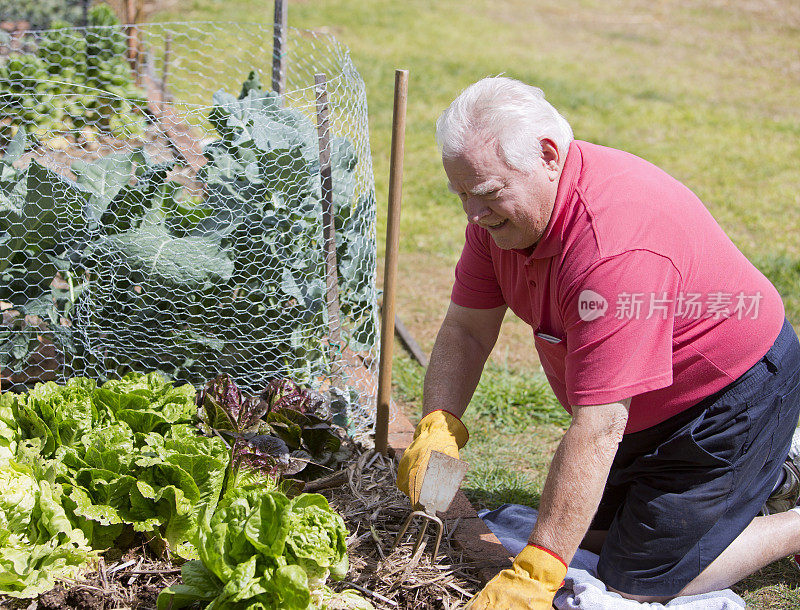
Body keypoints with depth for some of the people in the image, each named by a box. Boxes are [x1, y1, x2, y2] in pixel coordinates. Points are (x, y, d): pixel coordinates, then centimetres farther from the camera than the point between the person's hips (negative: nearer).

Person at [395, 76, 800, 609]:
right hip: (650, 403, 9)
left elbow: (598, 428, -40)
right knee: (588, 531, 20)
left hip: (732, 396, -9)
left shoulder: (615, 247, -38)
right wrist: (436, 428, -23)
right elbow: (466, 330, -4)